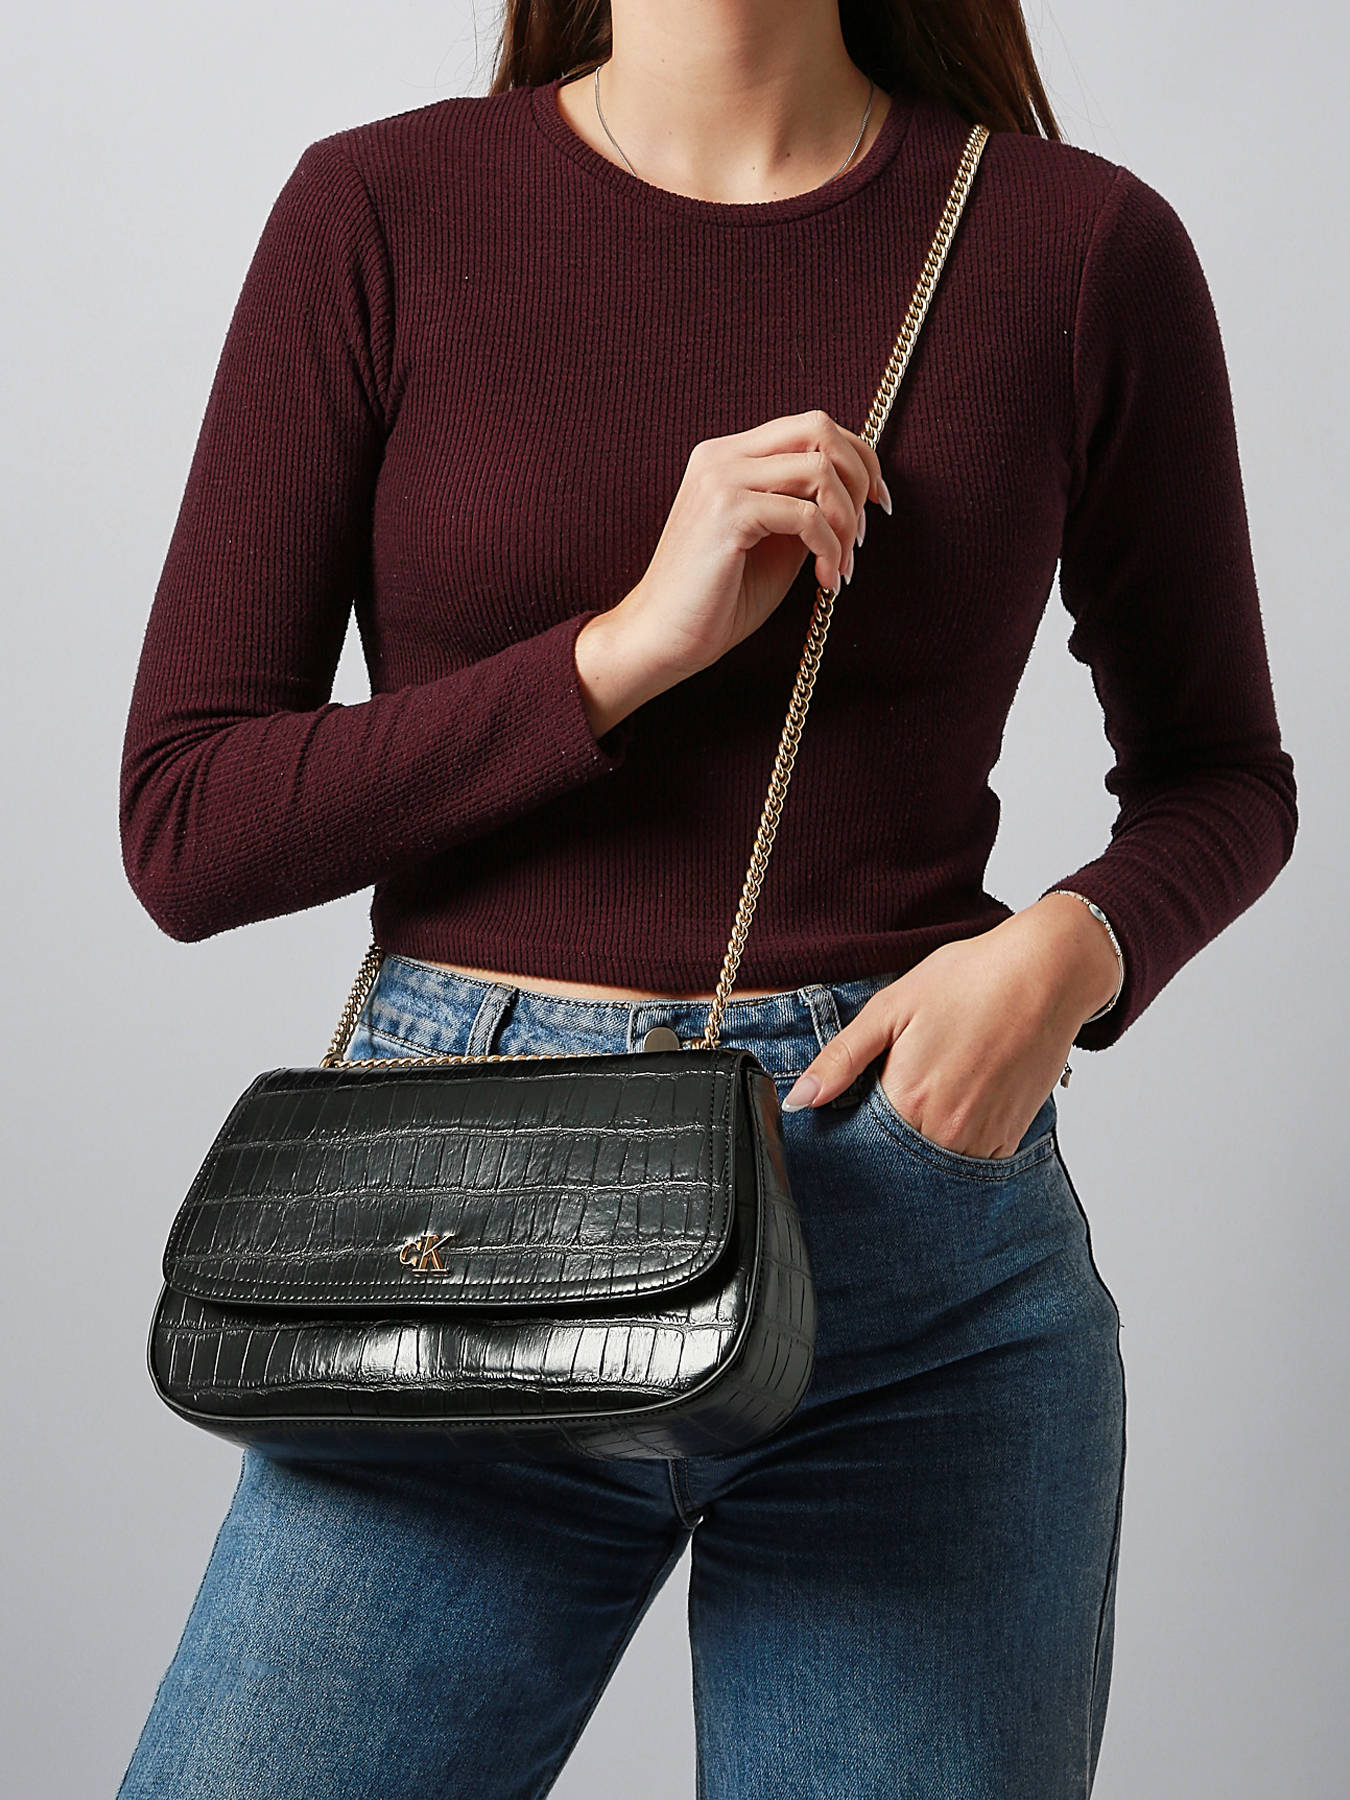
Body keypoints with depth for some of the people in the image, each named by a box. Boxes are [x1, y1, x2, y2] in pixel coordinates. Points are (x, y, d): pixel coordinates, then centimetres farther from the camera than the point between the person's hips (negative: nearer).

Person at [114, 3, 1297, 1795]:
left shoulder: (1083, 247, 0)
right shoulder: (381, 215, -1)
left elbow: (1220, 775, 11)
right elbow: (184, 824, -3)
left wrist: (1073, 948, -10)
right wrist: (626, 646, -15)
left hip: (923, 1237, 1)